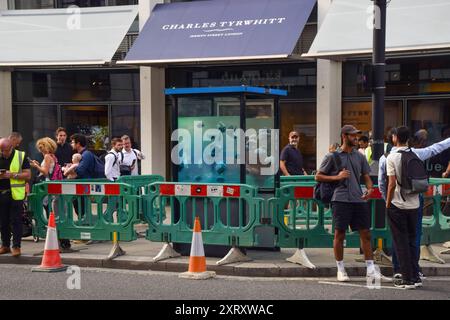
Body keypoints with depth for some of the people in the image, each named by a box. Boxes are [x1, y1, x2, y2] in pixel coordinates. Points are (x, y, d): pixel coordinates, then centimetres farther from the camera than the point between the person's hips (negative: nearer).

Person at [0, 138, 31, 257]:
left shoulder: (21, 156, 0)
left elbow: (28, 175, -4)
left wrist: (12, 175, -16)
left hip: (16, 194, -4)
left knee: (16, 221, -4)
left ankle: (16, 246, 1)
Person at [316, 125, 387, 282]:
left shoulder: (360, 157, 14)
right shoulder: (332, 157, 1)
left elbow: (366, 176, 16)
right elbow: (318, 176, 2)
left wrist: (370, 188, -5)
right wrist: (337, 177, -10)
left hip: (359, 200, 4)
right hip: (341, 200, -4)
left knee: (366, 234, 3)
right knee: (339, 234, 1)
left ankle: (371, 269, 10)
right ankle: (341, 269, 12)